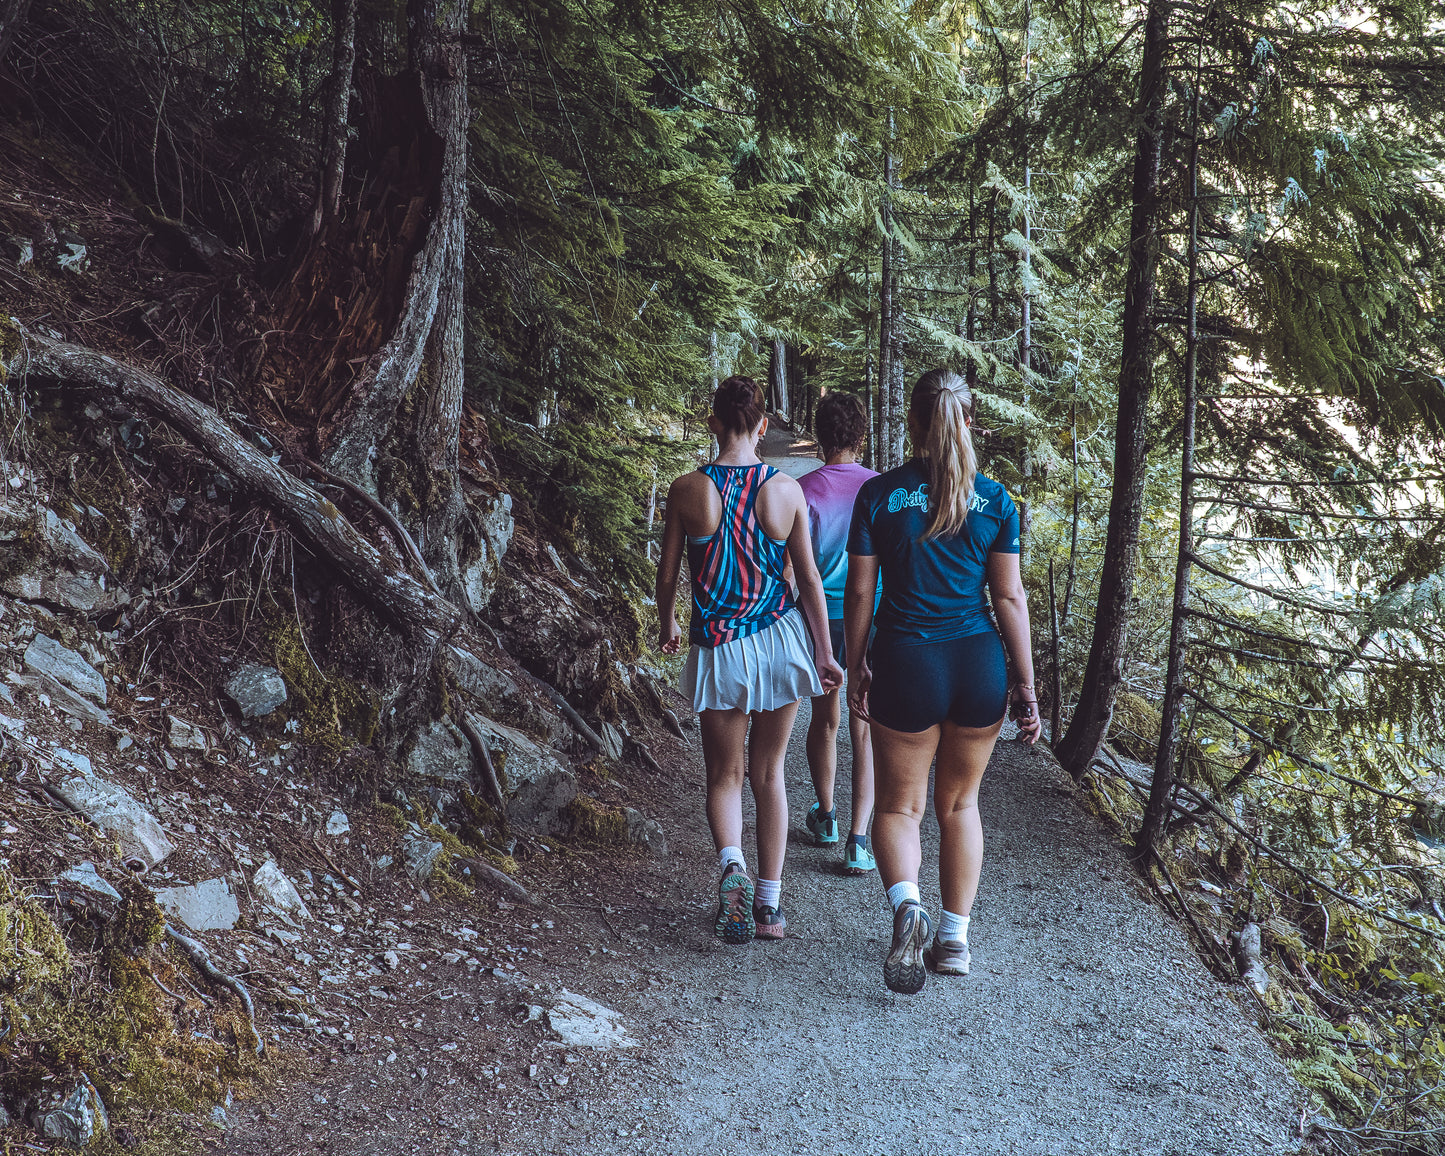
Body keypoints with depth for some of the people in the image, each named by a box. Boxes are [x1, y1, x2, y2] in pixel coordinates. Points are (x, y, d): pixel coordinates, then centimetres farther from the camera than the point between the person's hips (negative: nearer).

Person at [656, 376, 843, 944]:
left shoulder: (687, 490, -8)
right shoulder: (786, 490, -5)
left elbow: (668, 573, 2)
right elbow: (809, 578, 0)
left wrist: (667, 624, 22)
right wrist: (824, 654, 9)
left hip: (719, 650, -1)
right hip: (781, 640, 1)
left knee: (725, 776, 14)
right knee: (769, 773, 14)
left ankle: (731, 864, -15)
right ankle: (769, 904, 18)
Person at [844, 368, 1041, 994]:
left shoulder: (879, 494, -4)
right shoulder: (994, 499, 0)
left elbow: (859, 592, -1)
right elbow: (1010, 598, 0)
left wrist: (854, 667, 10)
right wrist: (1026, 687, 5)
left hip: (905, 661, -2)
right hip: (979, 662, 2)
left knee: (898, 804, 12)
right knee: (960, 803, 19)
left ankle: (906, 905, -16)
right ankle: (954, 939, 23)